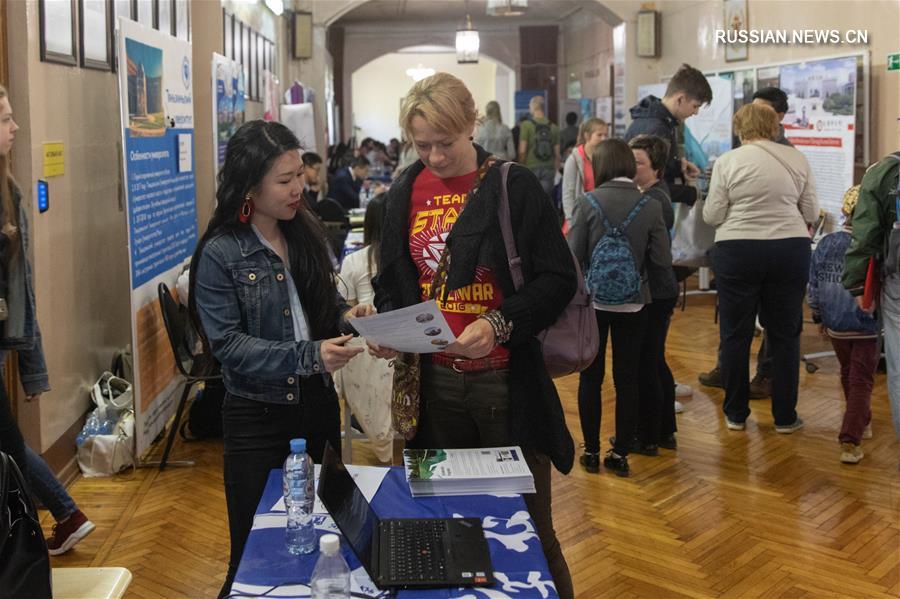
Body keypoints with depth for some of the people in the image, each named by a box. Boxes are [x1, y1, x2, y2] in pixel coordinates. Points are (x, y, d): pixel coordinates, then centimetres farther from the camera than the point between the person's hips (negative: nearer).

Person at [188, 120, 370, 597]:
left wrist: (346, 314, -7)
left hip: (318, 403, 5)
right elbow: (227, 344, -17)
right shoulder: (220, 253, -13)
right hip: (258, 416, -5)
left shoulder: (305, 233, 3)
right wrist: (308, 355, -28)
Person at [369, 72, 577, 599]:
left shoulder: (514, 186, -7)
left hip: (506, 379, -4)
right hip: (435, 382, 4)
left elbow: (558, 278, -9)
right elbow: (393, 281, 15)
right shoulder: (406, 193, 6)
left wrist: (499, 325, -22)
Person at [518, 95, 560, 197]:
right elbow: (557, 154, 6)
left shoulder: (526, 125, -5)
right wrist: (555, 172, 14)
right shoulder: (553, 127, 6)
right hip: (549, 168, 3)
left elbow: (522, 151, -8)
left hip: (531, 168, -3)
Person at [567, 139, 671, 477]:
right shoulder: (650, 207, -7)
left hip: (593, 301, -1)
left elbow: (573, 256, -13)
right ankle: (621, 453, 16)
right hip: (633, 304, 1)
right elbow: (663, 260, -7)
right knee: (627, 379, 11)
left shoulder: (587, 203, -12)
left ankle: (591, 451, 18)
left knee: (591, 377, 11)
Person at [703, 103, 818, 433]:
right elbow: (811, 213, 6)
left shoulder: (728, 161, -4)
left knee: (735, 334, 9)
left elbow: (712, 215, -3)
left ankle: (736, 414, 17)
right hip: (790, 249, 2)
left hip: (738, 250, -2)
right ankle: (785, 416, 17)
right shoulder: (797, 159, 3)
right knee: (785, 334, 11)